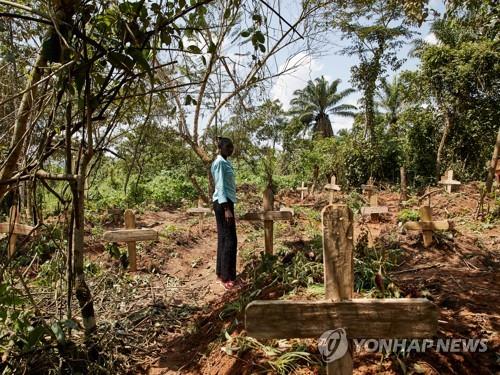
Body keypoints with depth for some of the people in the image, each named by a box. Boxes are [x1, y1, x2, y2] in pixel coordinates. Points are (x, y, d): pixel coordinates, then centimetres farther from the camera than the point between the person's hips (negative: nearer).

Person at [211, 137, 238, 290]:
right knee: (229, 239, -7)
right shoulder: (219, 163, -14)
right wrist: (226, 209, -23)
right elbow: (220, 186, -19)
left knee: (223, 238, 12)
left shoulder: (225, 162, 15)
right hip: (223, 203, -10)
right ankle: (226, 276, 0)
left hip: (226, 201, 10)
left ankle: (221, 273, 21)